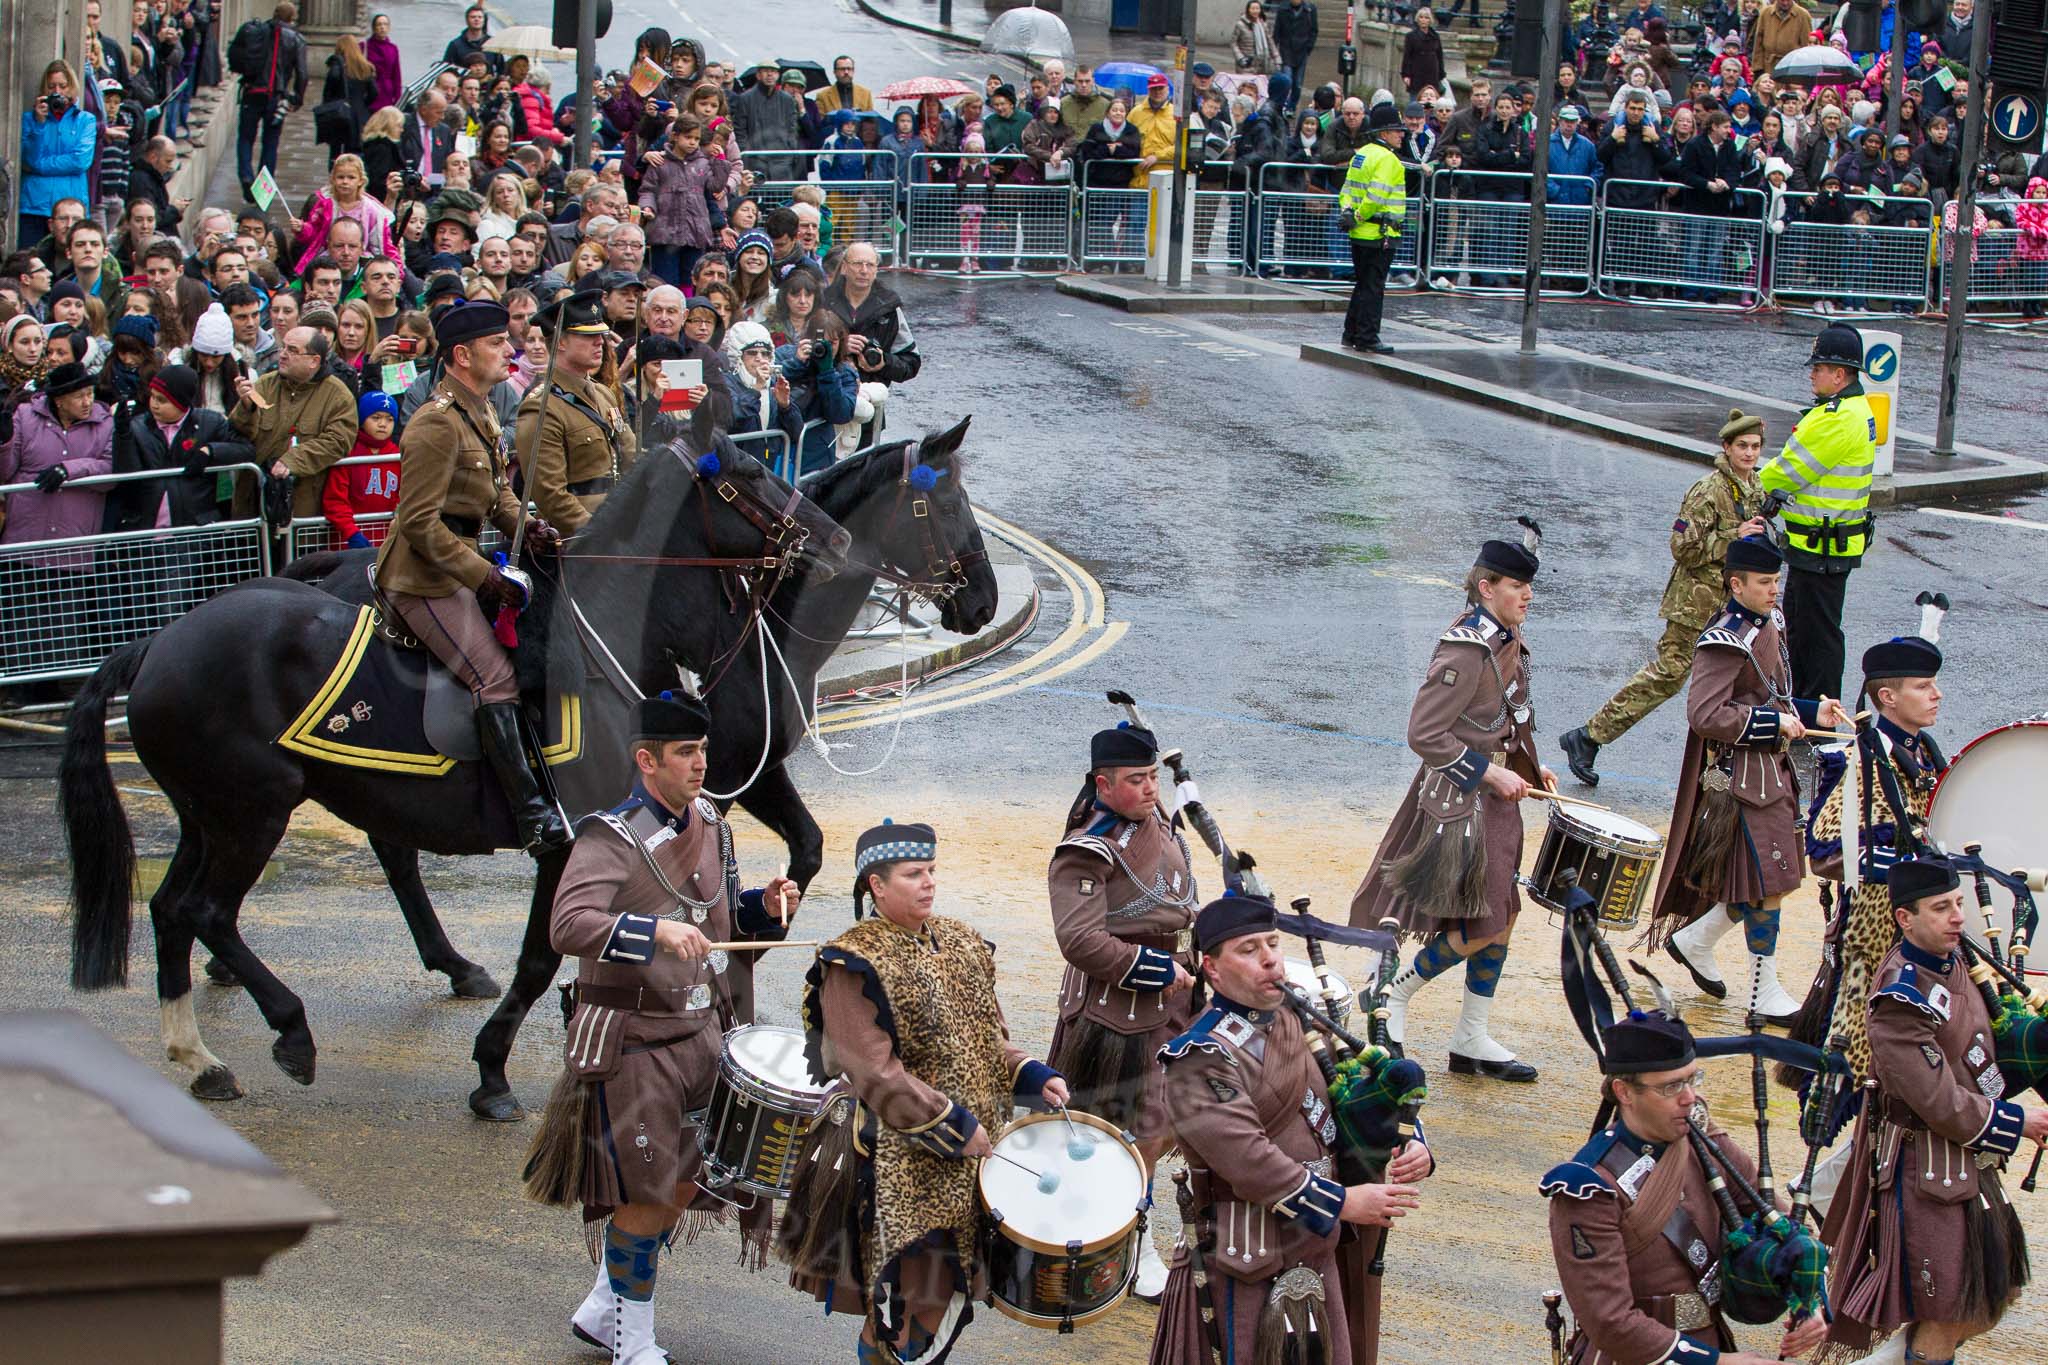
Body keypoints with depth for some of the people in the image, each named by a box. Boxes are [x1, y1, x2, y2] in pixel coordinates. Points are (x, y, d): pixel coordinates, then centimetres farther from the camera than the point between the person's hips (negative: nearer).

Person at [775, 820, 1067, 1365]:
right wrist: (953, 1126, -20)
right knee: (918, 1298, -8)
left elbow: (988, 1034, 18)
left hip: (970, 1154, 7)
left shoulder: (960, 943, 10)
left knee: (949, 1292, 11)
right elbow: (875, 1071, -19)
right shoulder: (853, 966, -13)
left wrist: (1032, 1076, -2)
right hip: (899, 1164, -7)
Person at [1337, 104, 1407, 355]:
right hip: (1380, 234, -9)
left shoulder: (1362, 154, 13)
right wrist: (1360, 217, -14)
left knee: (1362, 285, 17)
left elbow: (1347, 189, 15)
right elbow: (1376, 195, -25)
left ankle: (1352, 333, 22)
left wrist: (1347, 211, 3)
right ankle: (1367, 338, -1)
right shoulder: (1386, 159, -16)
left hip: (1359, 233, 9)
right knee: (1373, 287, -3)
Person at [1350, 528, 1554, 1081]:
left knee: (1502, 917, 11)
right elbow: (1425, 734, -21)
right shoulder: (1465, 650, -22)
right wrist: (1490, 773, -19)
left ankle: (1471, 1041, 20)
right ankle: (1395, 994, 15)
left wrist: (1529, 770, 11)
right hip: (1461, 802, -9)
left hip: (1495, 798, 9)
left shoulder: (1507, 640, 7)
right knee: (1480, 927, -8)